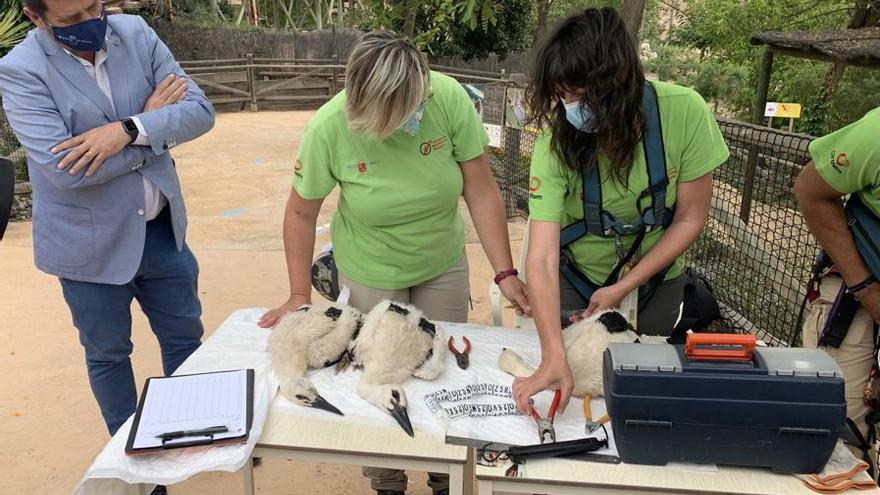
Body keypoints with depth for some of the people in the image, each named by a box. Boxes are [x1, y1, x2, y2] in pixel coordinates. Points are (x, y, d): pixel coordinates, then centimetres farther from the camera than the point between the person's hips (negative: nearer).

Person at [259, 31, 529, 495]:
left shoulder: (450, 98, -24)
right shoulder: (328, 129, -25)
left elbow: (481, 191, -17)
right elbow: (301, 214, -11)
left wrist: (505, 273, -19)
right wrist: (299, 294, -9)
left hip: (444, 265, 2)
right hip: (372, 276, -1)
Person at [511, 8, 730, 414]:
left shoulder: (684, 113, -25)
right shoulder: (556, 139, -28)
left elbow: (690, 220, -14)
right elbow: (541, 259, -33)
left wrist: (623, 289, -19)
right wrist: (553, 358, -44)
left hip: (655, 279, 1)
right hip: (575, 279, -1)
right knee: (578, 362, 15)